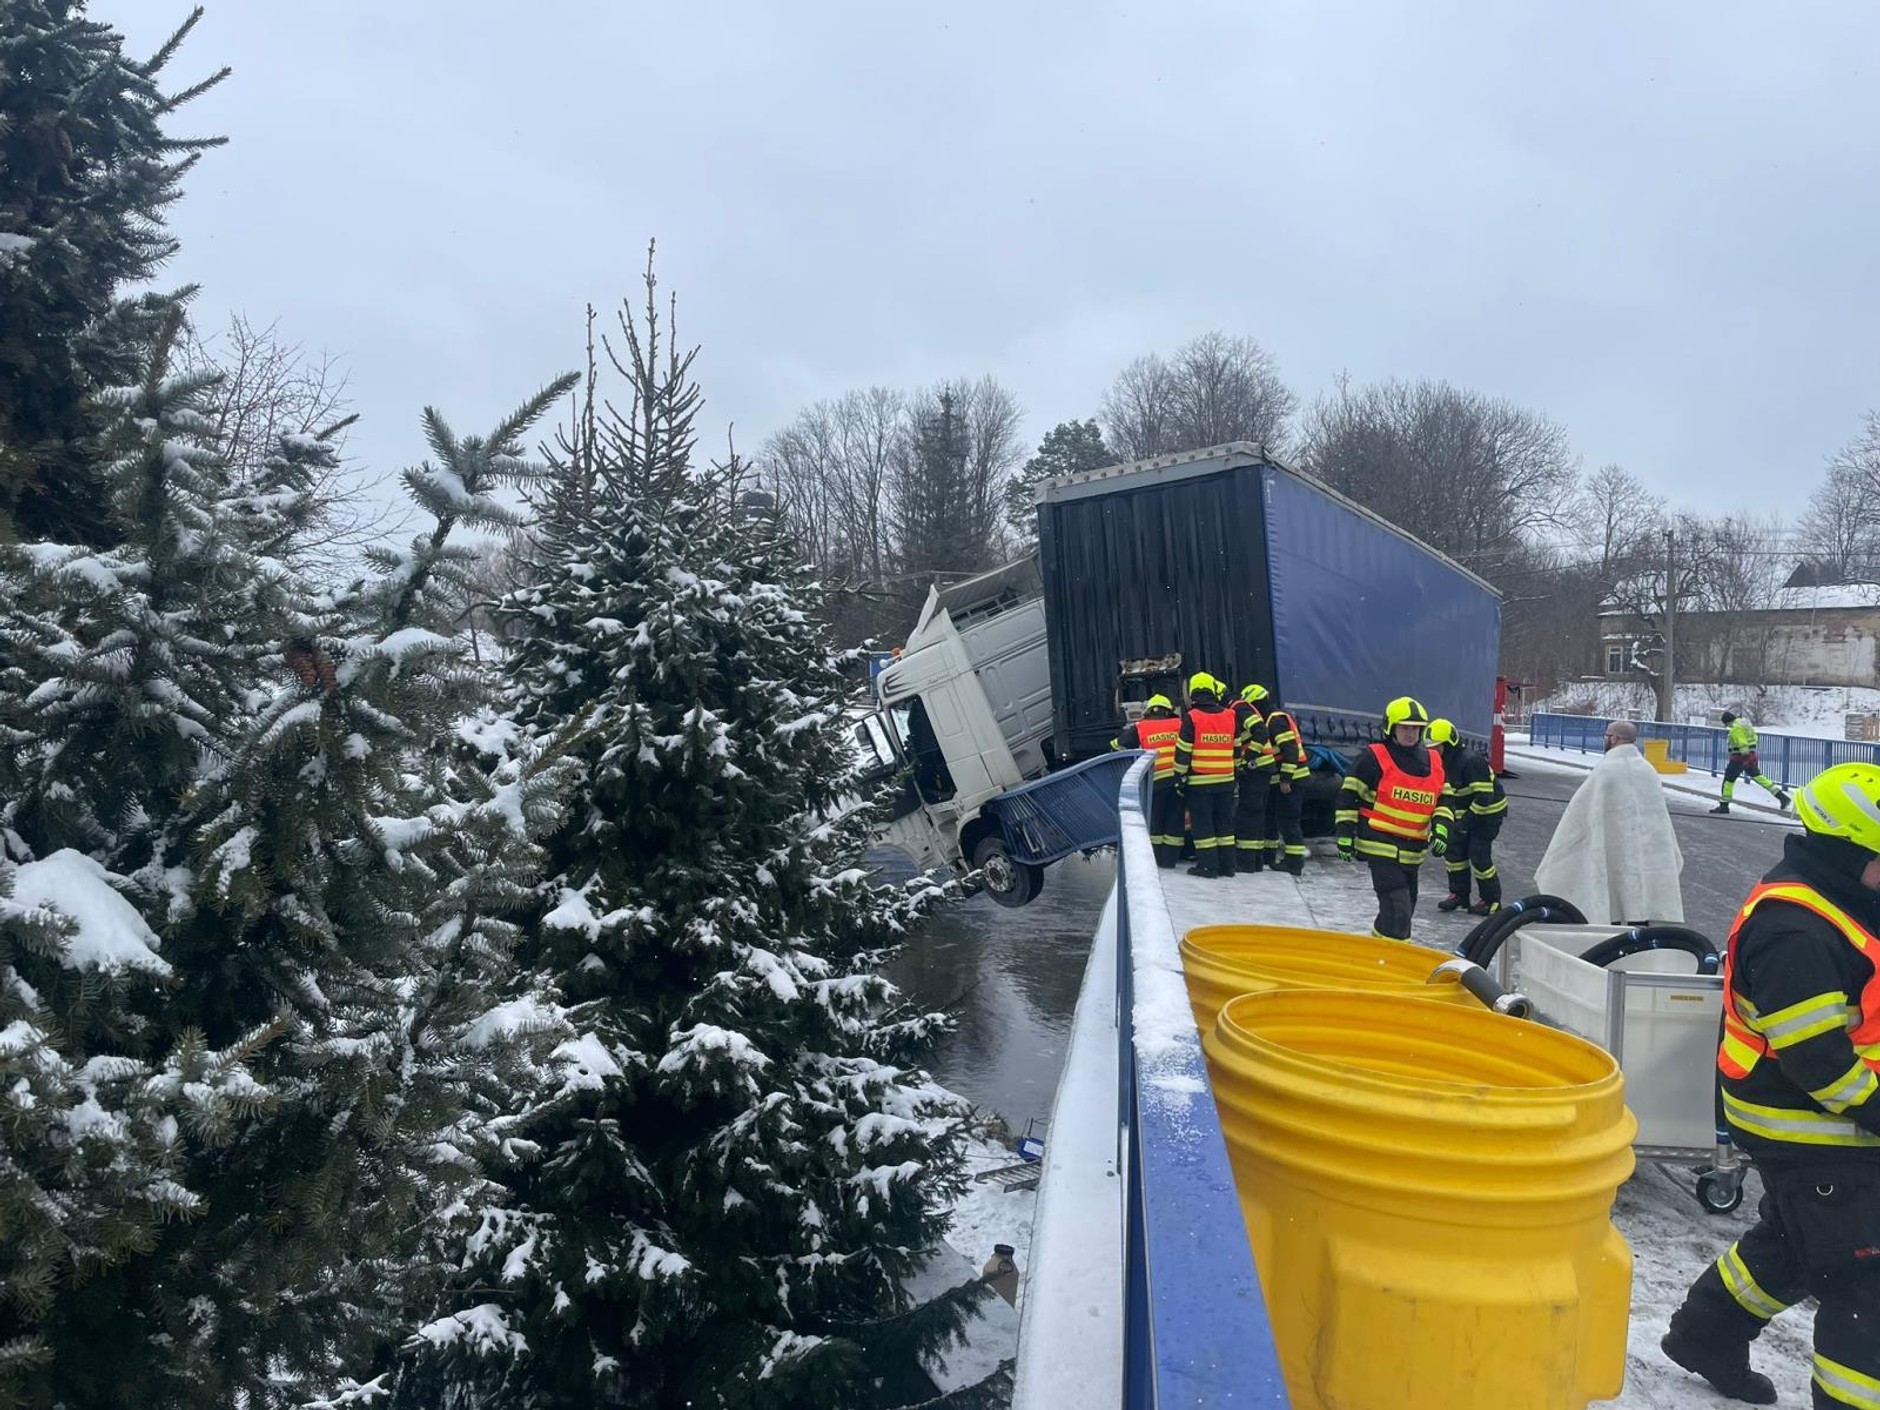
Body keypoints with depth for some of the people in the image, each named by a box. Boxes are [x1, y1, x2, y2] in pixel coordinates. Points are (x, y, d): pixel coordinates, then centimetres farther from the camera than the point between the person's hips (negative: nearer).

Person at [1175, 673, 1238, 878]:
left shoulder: (1191, 718, -9)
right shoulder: (1229, 717, 3)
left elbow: (1183, 751, -9)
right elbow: (1237, 749, 9)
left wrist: (1180, 777, -1)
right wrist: (1236, 774, 18)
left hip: (1199, 782, -4)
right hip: (1226, 780, 4)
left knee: (1202, 823, 2)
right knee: (1225, 823, 12)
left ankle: (1208, 865, 1)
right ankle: (1227, 865, 15)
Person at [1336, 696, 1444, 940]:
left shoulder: (1433, 762, 11)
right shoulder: (1374, 758, -7)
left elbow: (1444, 799, 16)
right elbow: (1348, 796, -5)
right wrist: (1345, 834, -9)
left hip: (1413, 850, 7)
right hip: (1381, 845, -7)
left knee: (1405, 907, 16)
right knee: (1397, 910, -15)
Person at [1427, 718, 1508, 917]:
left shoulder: (1472, 761, -28)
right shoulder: (1444, 763, 0)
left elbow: (1484, 797, -29)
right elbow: (1444, 797, 0)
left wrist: (1465, 822, -27)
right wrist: (1440, 825, -13)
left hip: (1488, 813, -8)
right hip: (1466, 812, 8)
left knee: (1479, 855, -10)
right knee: (1453, 848, 2)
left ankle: (1492, 900, 5)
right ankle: (1459, 893, 14)